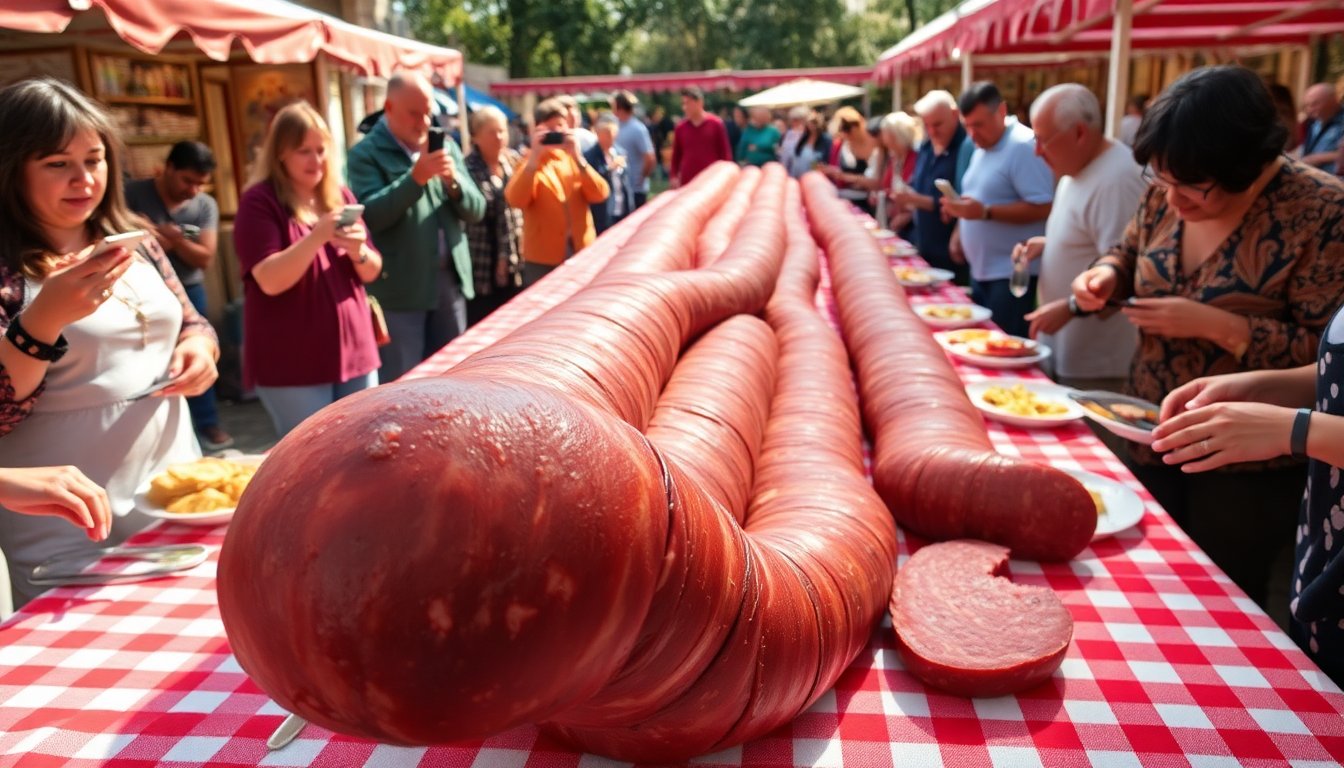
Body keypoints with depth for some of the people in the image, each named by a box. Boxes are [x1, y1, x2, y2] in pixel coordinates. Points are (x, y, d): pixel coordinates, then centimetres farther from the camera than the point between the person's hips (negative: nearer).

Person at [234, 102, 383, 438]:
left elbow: (371, 272, 9)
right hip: (292, 363, -5)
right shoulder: (260, 202, -7)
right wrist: (317, 237, -28)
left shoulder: (341, 196, 10)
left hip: (354, 351, 6)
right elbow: (270, 281, -17)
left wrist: (358, 251, -13)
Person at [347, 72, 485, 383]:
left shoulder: (446, 147, 11)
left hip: (450, 280, 5)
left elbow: (476, 211, 8)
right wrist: (415, 177, -25)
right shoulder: (365, 154, -4)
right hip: (399, 288, -5)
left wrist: (454, 180, -12)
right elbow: (371, 215, -17)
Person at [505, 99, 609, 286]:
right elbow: (515, 200, -18)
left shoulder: (574, 158, 10)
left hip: (581, 255, 3)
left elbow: (600, 195, -6)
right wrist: (534, 157, -23)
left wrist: (577, 156, -16)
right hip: (543, 259, -3)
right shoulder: (529, 162, 1)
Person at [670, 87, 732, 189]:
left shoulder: (716, 124, -1)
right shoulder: (680, 127, 6)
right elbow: (676, 155, 13)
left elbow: (725, 152, 1)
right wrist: (674, 176, 4)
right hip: (687, 182, 2)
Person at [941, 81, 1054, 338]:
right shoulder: (982, 148, 13)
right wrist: (960, 231, 9)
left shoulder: (1023, 146, -17)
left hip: (1011, 273, -9)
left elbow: (1042, 208, -23)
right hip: (981, 269, 9)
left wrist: (985, 212, -29)